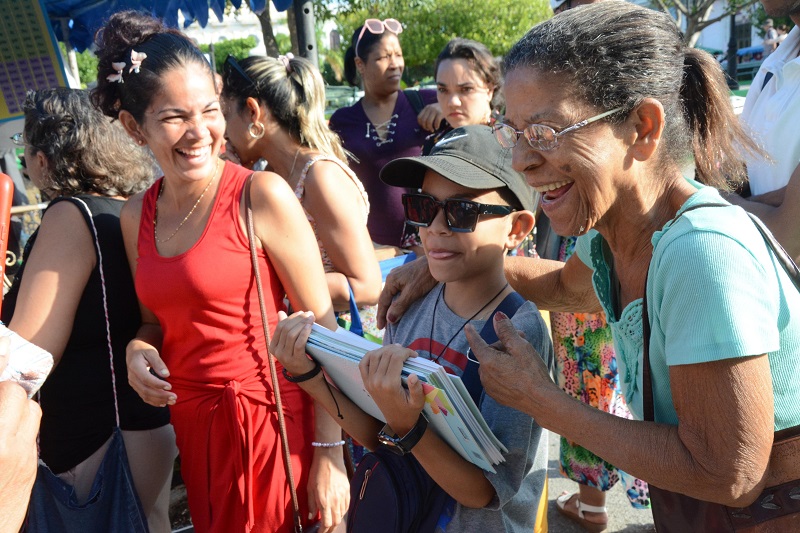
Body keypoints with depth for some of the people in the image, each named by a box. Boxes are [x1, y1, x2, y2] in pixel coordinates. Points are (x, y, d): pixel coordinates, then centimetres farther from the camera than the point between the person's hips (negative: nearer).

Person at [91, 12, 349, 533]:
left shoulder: (261, 195, -14)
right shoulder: (137, 215, 3)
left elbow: (321, 327, -14)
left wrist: (330, 455, -15)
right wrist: (139, 349, -5)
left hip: (272, 421, -5)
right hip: (193, 424, 6)